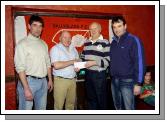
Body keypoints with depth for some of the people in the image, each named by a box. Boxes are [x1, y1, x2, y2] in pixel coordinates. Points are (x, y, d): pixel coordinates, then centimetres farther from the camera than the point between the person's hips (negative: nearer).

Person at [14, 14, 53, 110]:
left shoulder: (44, 44, 10)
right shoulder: (23, 44, -9)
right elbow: (20, 68, -15)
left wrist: (50, 80, 14)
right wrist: (26, 88, -20)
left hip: (43, 81, 6)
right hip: (29, 81, -6)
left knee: (42, 108, 15)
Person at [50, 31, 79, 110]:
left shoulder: (73, 49, 13)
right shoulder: (55, 48, -8)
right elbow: (56, 65, -20)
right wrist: (72, 62, -14)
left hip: (72, 79, 6)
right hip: (61, 80, -6)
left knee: (71, 103, 14)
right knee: (59, 105, 2)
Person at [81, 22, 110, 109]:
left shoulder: (105, 43, -8)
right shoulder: (86, 43, 11)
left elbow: (108, 60, -14)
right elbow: (83, 57, 18)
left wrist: (94, 63, -22)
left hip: (99, 74, -6)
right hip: (88, 74, 6)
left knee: (101, 98, 7)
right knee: (90, 98, 18)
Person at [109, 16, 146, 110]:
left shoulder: (133, 40, -9)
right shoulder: (113, 42, 11)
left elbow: (139, 62, -13)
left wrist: (138, 83, -16)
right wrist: (111, 75, 9)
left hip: (127, 81, -6)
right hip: (114, 81, 6)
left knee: (129, 108, -1)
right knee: (118, 107, 18)